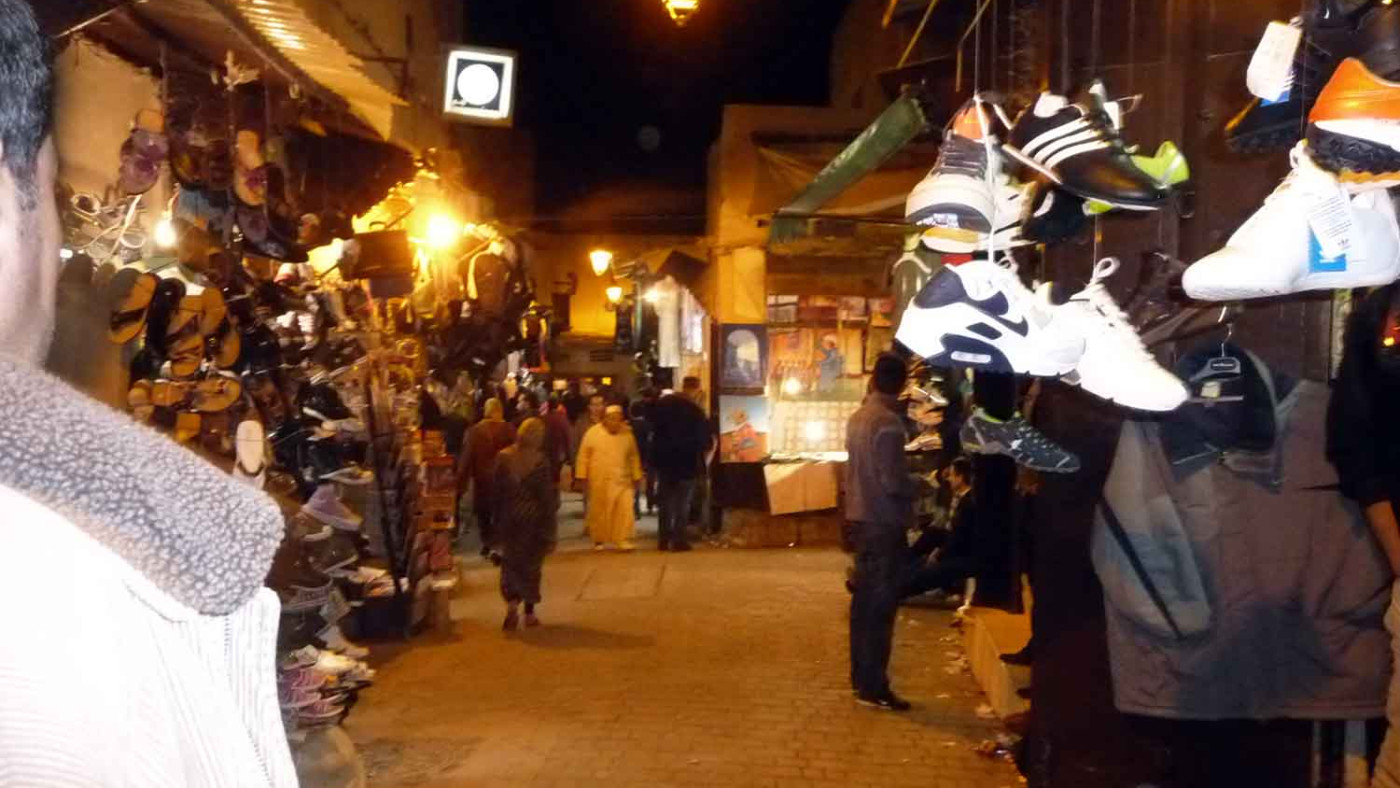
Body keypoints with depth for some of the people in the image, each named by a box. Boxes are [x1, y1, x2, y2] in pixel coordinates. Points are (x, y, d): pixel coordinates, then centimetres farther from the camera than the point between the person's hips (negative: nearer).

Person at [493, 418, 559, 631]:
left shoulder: (502, 457, -3)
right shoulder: (540, 460, -12)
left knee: (510, 560, 12)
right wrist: (550, 527, -2)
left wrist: (497, 520, 7)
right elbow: (546, 494, -10)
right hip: (533, 518, -2)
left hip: (509, 518, 2)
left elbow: (497, 491, -1)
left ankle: (512, 603, -10)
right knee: (532, 563, 11)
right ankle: (529, 613, 14)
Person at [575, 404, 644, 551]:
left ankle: (623, 540, -4)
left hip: (622, 481, 1)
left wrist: (637, 477, 13)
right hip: (599, 481, -1)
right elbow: (583, 456, 1)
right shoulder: (592, 433, -4)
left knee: (625, 510, -10)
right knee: (598, 511, 8)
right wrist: (581, 476, -1)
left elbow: (634, 457, 12)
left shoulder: (627, 434, 3)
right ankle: (598, 540, 23)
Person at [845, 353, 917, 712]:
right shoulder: (887, 422, -18)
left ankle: (861, 676, 23)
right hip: (884, 521, -8)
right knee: (880, 606, -3)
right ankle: (873, 687, 0)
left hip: (862, 516, 9)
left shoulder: (857, 417, 8)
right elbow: (893, 480, -20)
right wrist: (915, 487, -2)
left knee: (864, 600, 15)